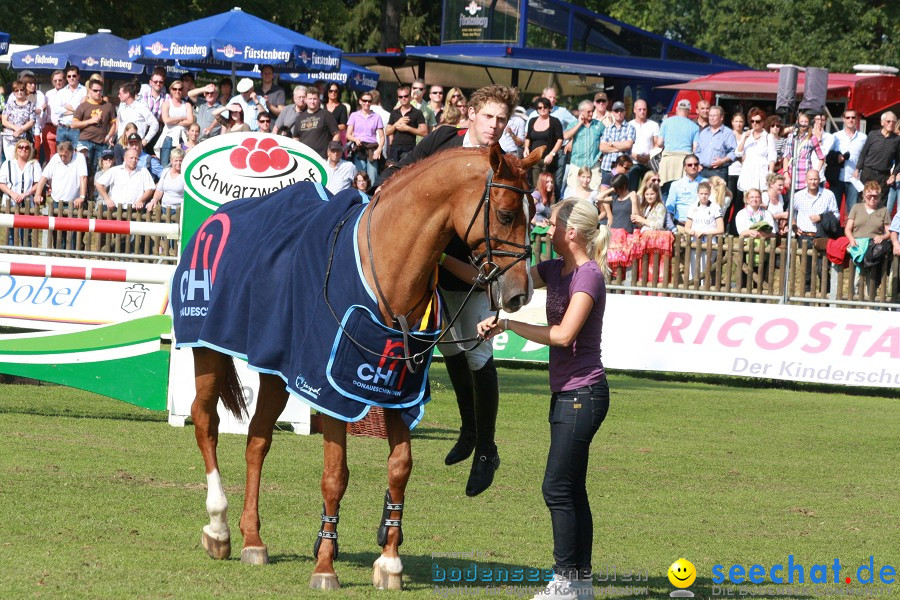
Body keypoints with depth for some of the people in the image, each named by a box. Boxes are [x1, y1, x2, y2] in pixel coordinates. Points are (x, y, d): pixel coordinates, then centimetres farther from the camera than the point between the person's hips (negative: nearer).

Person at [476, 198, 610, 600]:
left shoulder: (588, 275, -14)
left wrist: (507, 325, -20)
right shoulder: (556, 270, 12)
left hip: (582, 393, -9)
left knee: (558, 488, -9)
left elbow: (563, 335, -23)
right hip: (566, 393, 9)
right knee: (571, 491, 10)